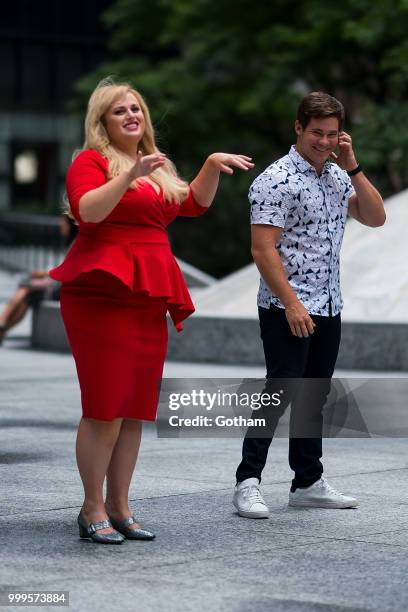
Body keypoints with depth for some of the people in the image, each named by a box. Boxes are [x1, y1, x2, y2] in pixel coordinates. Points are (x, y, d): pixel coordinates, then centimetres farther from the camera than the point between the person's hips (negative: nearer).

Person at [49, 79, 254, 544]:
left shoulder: (154, 166, 23)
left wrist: (212, 166, 14)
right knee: (106, 408, -9)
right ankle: (92, 510, -2)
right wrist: (130, 175, -26)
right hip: (103, 294, -8)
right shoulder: (91, 161, -1)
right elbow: (87, 209, -18)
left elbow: (193, 204, 28)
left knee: (136, 410, 7)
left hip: (148, 299, 8)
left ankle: (118, 506, 14)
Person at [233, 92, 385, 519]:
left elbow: (375, 218, 6)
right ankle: (247, 483, -3)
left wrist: (353, 168, -3)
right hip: (287, 309, -8)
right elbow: (263, 249, -17)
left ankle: (308, 483, 19)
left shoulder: (338, 176, 13)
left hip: (328, 308, 8)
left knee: (314, 396, 12)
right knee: (280, 392, -9)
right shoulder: (276, 180, -12)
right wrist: (291, 303, -21)